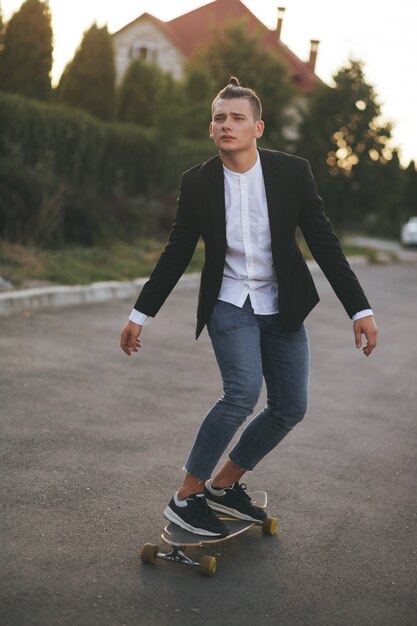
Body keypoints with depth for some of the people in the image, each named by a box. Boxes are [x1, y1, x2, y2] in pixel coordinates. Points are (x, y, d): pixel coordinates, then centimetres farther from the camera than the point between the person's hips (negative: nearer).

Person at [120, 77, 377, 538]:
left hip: (282, 307, 3)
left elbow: (324, 244, -7)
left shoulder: (293, 172, -9)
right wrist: (140, 315, 2)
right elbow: (176, 254, 1)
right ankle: (186, 497, -12)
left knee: (290, 408, 2)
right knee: (244, 391, -25)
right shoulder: (197, 182, -8)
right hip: (229, 304, -3)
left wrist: (360, 309, -12)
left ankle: (224, 484, 21)